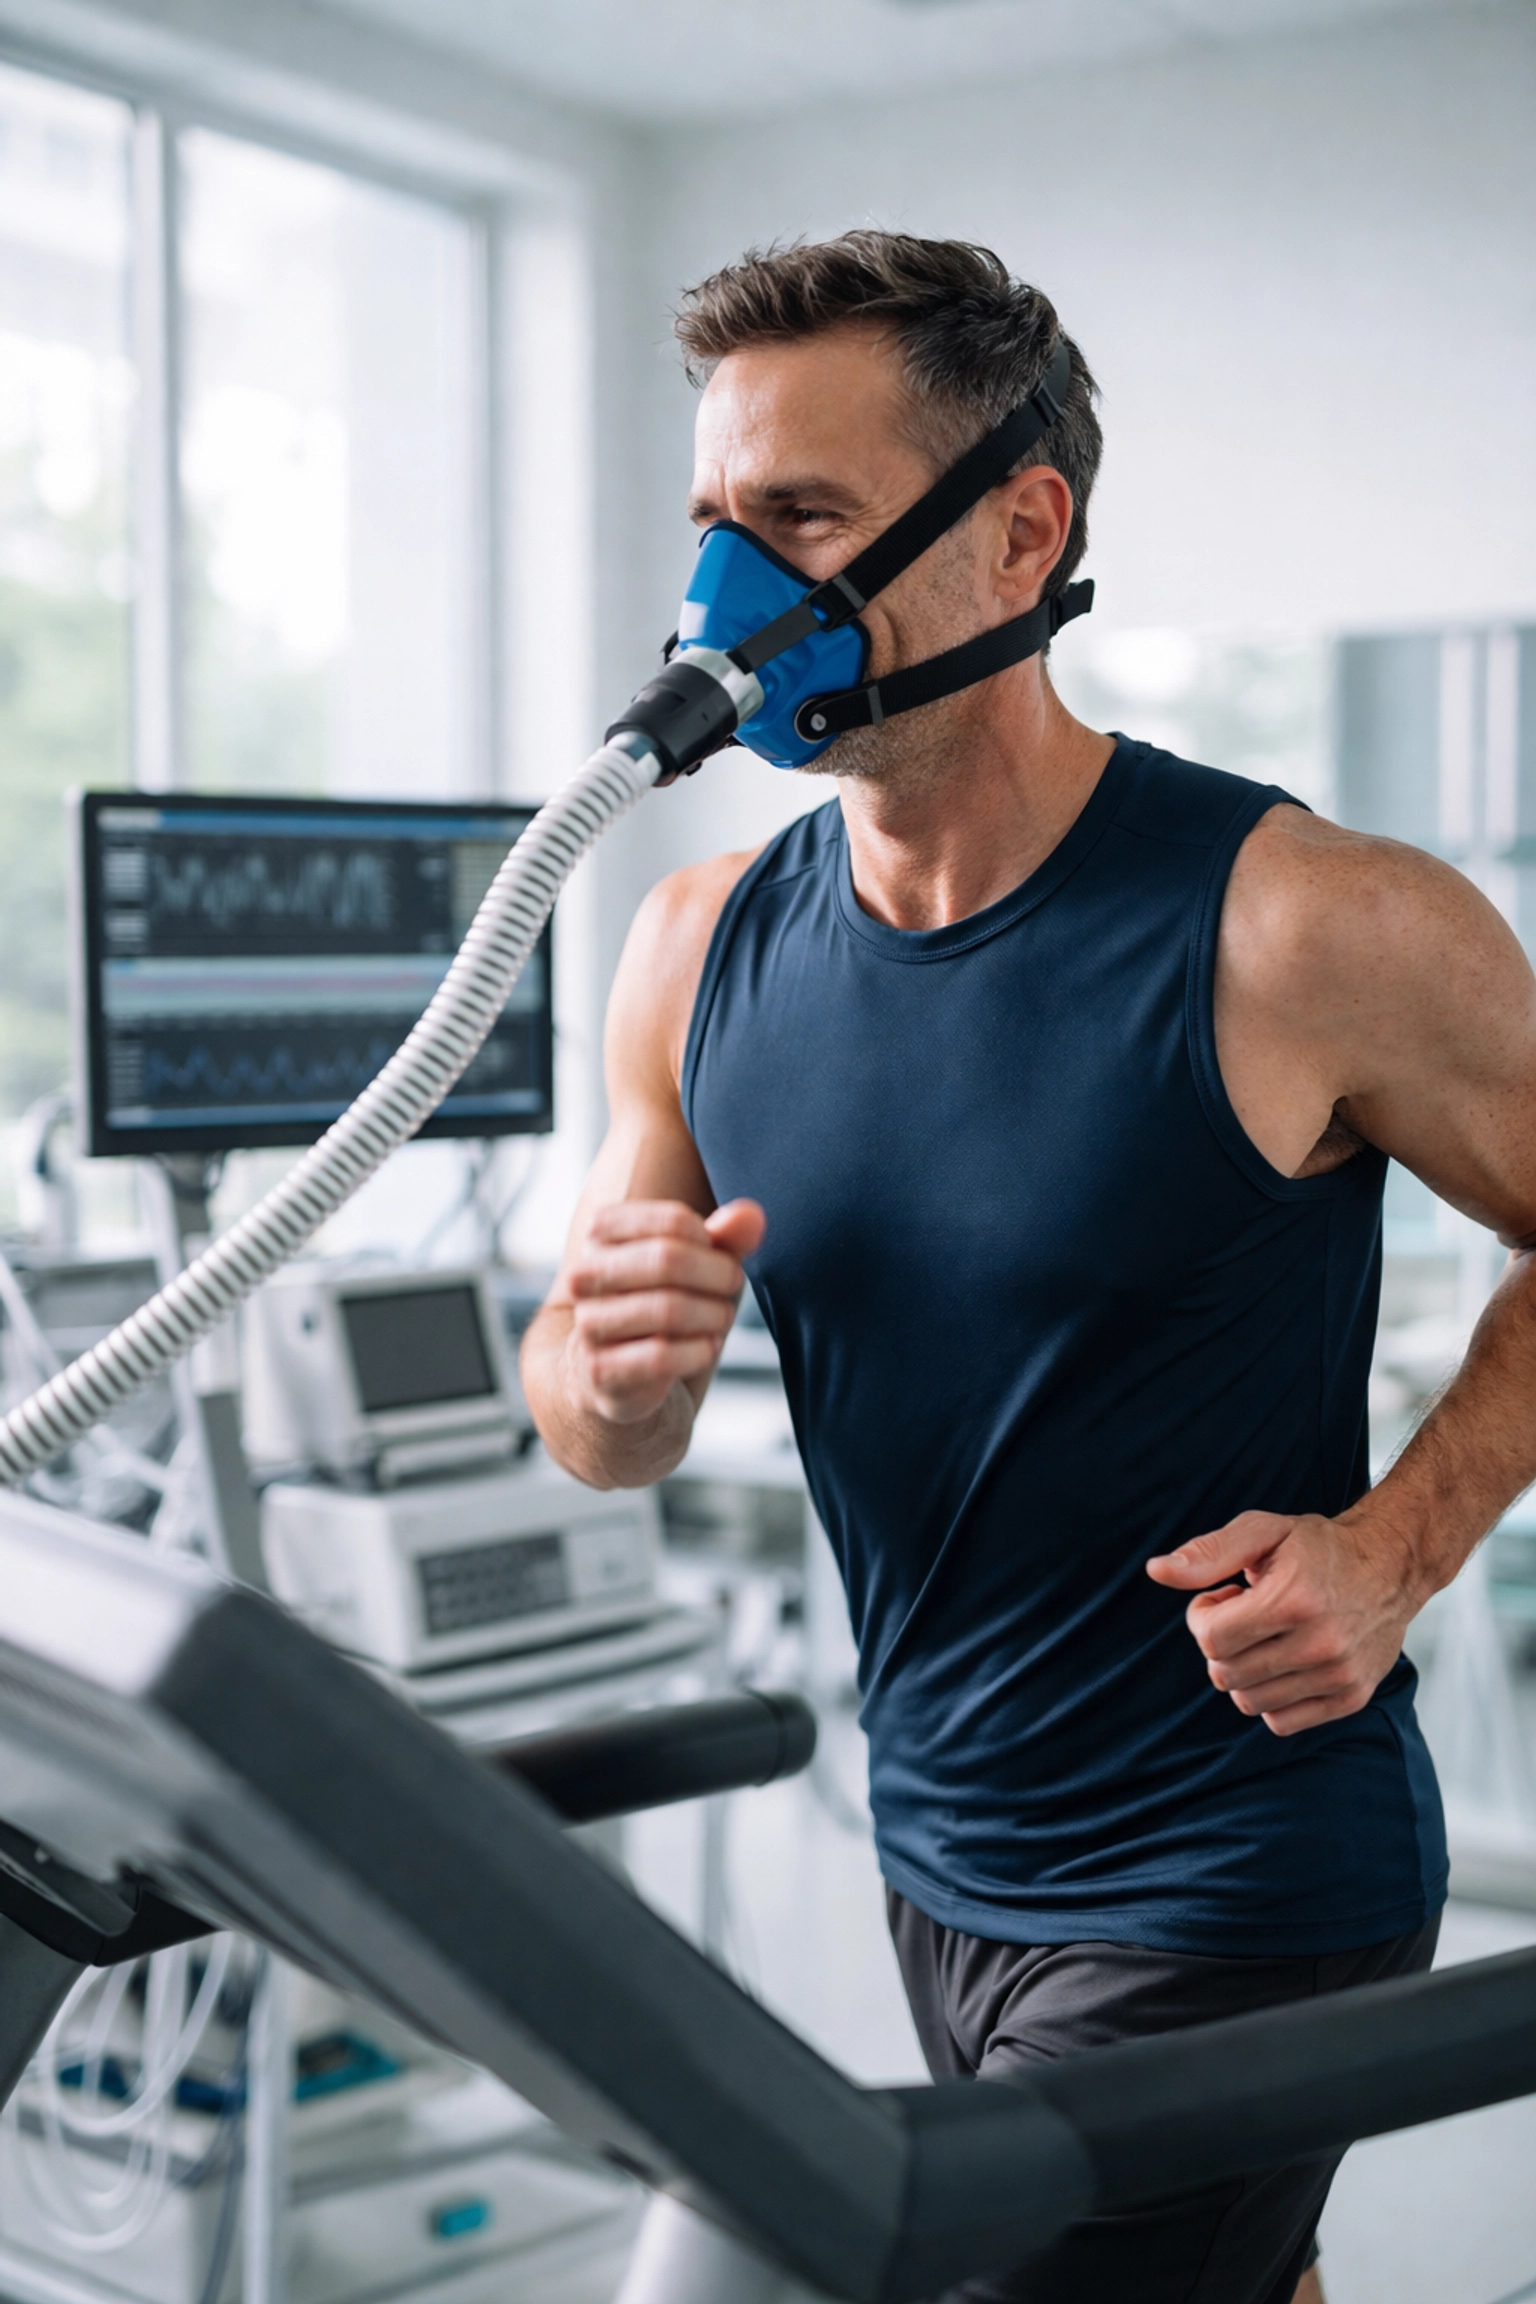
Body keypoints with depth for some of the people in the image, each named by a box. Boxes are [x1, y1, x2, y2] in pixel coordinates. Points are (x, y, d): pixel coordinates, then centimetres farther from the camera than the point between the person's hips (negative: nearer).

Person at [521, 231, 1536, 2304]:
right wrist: (610, 1366, -17)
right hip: (939, 1868, 6)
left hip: (1232, 1896, -6)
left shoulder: (1307, 931, -19)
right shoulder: (707, 951, -2)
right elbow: (610, 1442, 5)